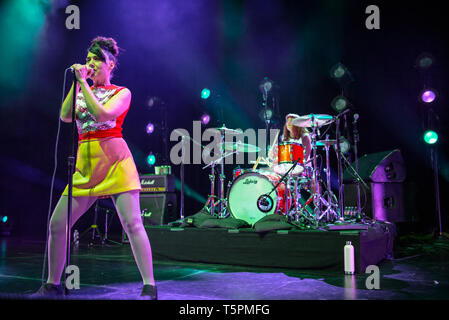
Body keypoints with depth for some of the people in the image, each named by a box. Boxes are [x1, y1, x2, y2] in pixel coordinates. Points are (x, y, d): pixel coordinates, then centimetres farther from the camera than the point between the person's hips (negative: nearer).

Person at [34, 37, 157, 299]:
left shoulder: (122, 93, 6)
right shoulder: (80, 92, 20)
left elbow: (102, 114, -13)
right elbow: (65, 116, 2)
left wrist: (84, 83, -7)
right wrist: (76, 83, 1)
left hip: (114, 159, -5)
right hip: (85, 162, 5)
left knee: (132, 223, -15)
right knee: (57, 224, 1)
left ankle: (150, 288, -9)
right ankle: (52, 285, 19)